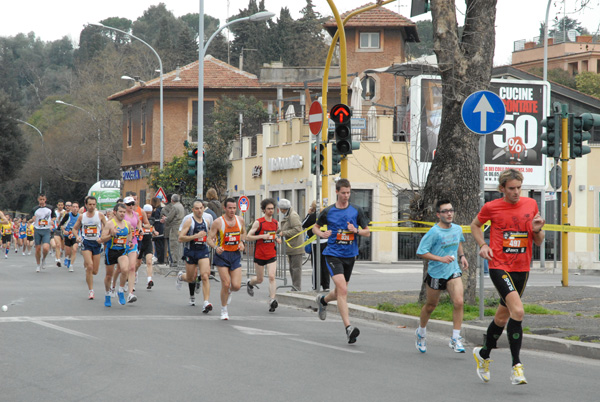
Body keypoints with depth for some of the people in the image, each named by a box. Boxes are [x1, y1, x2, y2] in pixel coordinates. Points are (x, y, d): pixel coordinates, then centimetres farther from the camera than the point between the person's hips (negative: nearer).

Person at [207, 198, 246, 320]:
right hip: (222, 255, -3)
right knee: (226, 284, -10)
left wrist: (242, 242, 4)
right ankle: (224, 310, 10)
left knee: (236, 286, -6)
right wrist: (216, 247, -27)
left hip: (236, 255, 3)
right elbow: (209, 239, -8)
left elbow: (243, 233, 23)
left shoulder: (240, 220, 4)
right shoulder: (218, 222, -10)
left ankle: (229, 291, 33)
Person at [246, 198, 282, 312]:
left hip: (272, 255, 3)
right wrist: (262, 236, -21)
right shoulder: (258, 222, -9)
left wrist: (278, 239, 5)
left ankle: (272, 300, -17)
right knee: (259, 279, 10)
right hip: (259, 255, -3)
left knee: (272, 277, -14)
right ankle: (249, 283, 45)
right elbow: (248, 237, -11)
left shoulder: (276, 223, 7)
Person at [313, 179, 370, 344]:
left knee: (340, 292, 16)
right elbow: (315, 227, 15)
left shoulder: (356, 211, 3)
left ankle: (323, 300, 50)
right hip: (333, 254, -4)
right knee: (343, 290, -19)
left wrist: (356, 231, -12)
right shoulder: (328, 212, 0)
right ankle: (348, 328, -22)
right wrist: (322, 234, -7)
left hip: (350, 256, 4)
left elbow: (367, 232, 8)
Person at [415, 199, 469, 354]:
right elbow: (420, 252, -17)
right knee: (431, 306, 13)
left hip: (453, 272, 3)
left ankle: (455, 339, -10)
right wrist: (441, 258, -24)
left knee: (458, 302, -17)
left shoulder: (457, 229, 2)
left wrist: (461, 256, 11)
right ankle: (421, 332, 40)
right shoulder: (434, 232, -16)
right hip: (435, 273, -3)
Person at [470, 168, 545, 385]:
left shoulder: (531, 205, 4)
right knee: (518, 311, -22)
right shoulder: (491, 207, -4)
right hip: (499, 267, -4)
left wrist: (537, 230, -11)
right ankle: (516, 367, -17)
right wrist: (482, 245, 0)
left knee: (502, 317, 15)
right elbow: (475, 225, 16)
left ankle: (483, 354, 40)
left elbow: (538, 241, 11)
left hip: (522, 269, 4)